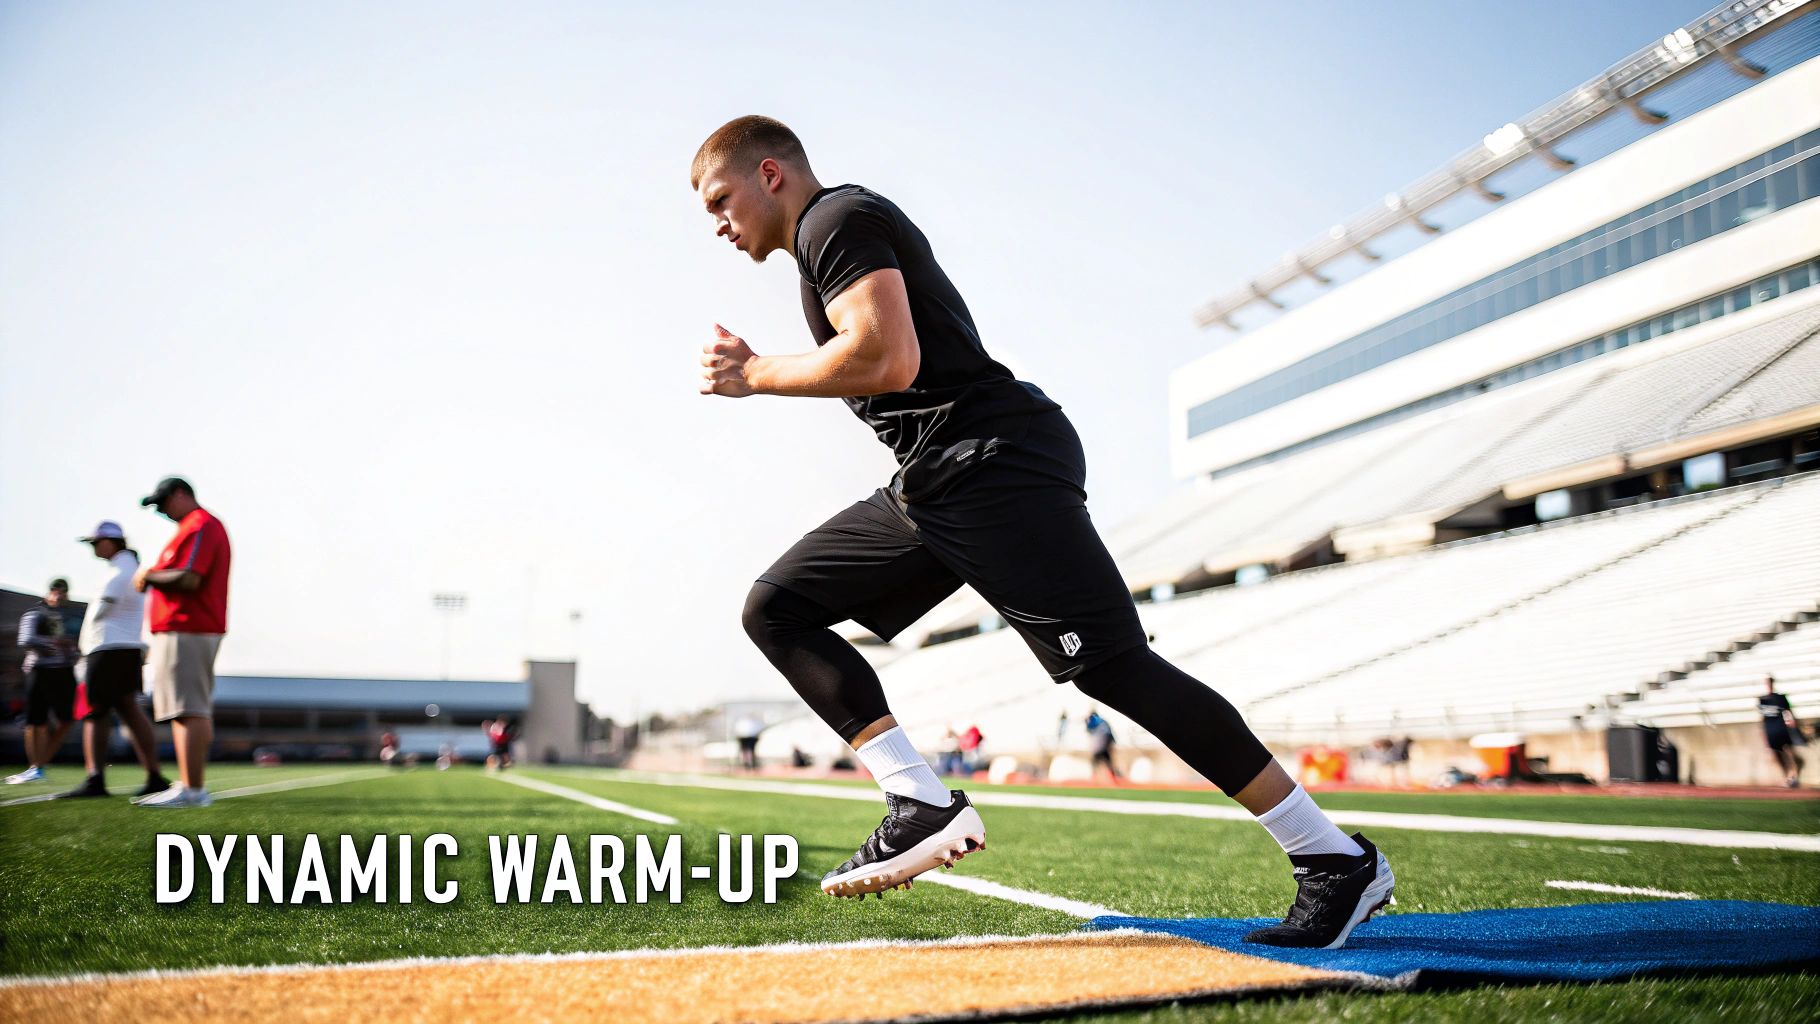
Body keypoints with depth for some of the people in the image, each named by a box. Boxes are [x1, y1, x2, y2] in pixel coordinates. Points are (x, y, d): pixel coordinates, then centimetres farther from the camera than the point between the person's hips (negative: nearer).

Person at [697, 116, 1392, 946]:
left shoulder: (838, 218, -4)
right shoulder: (836, 237, 27)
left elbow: (889, 359, -19)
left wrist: (756, 374, -6)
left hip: (997, 464, -11)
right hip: (931, 486, 11)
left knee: (1114, 667, -15)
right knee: (776, 607, 7)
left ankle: (1337, 861, -5)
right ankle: (924, 806, -5)